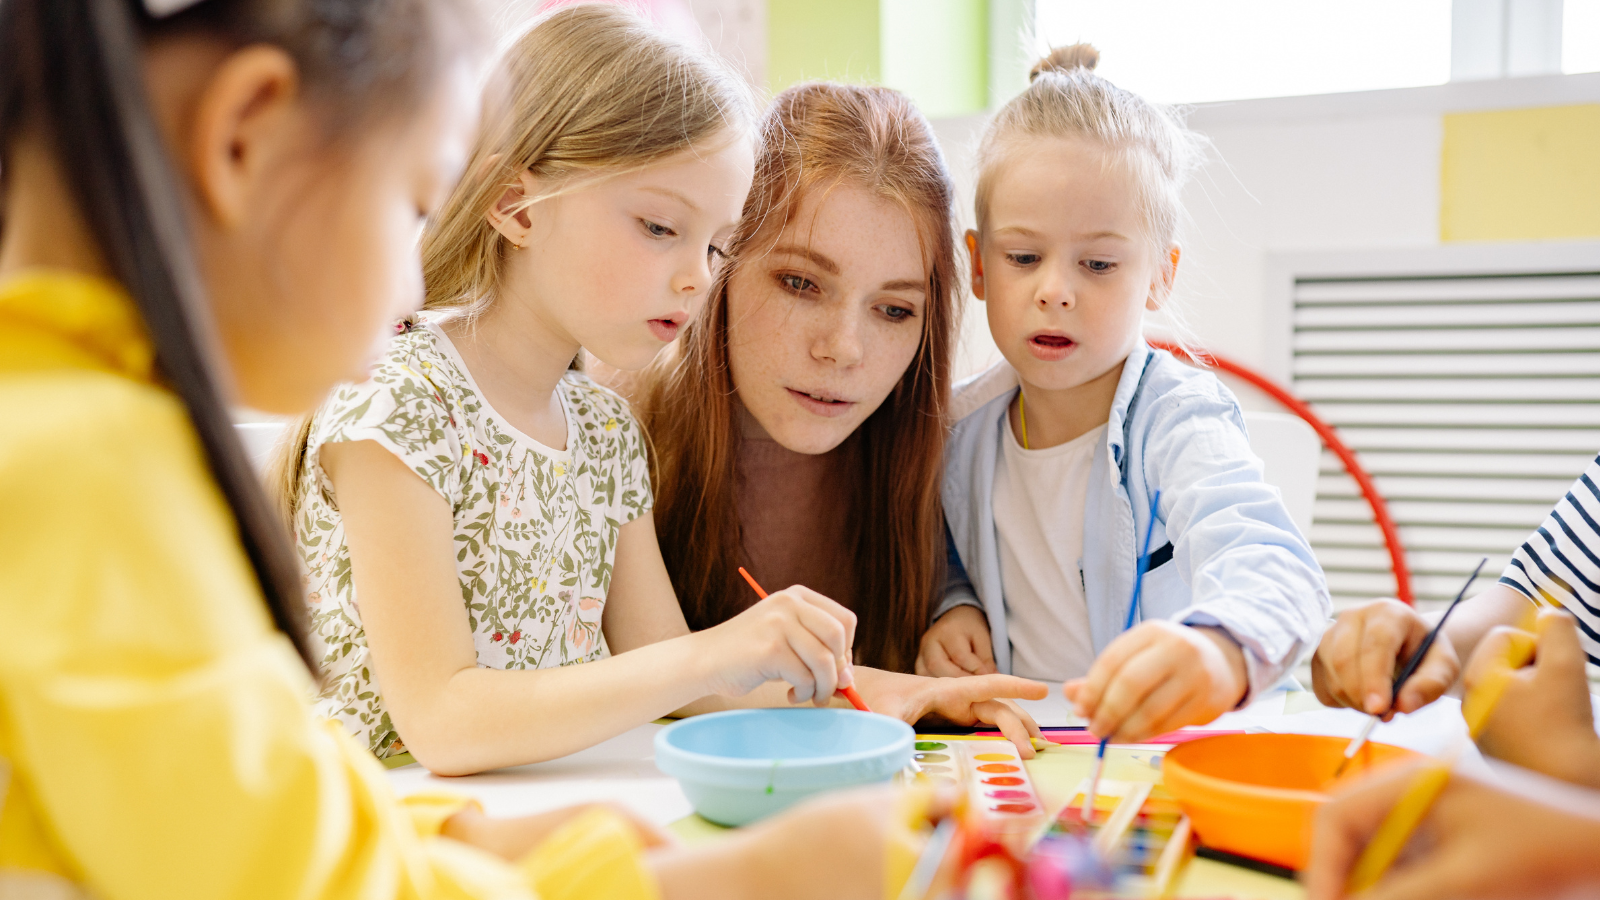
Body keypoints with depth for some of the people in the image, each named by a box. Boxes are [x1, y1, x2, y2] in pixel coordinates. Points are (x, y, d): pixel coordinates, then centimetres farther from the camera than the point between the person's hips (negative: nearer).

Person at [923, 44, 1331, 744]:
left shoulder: (1175, 423, -16)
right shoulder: (961, 429, 0)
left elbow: (1274, 567, -35)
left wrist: (1219, 652, -57)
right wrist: (948, 606, -4)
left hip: (1176, 757, -3)